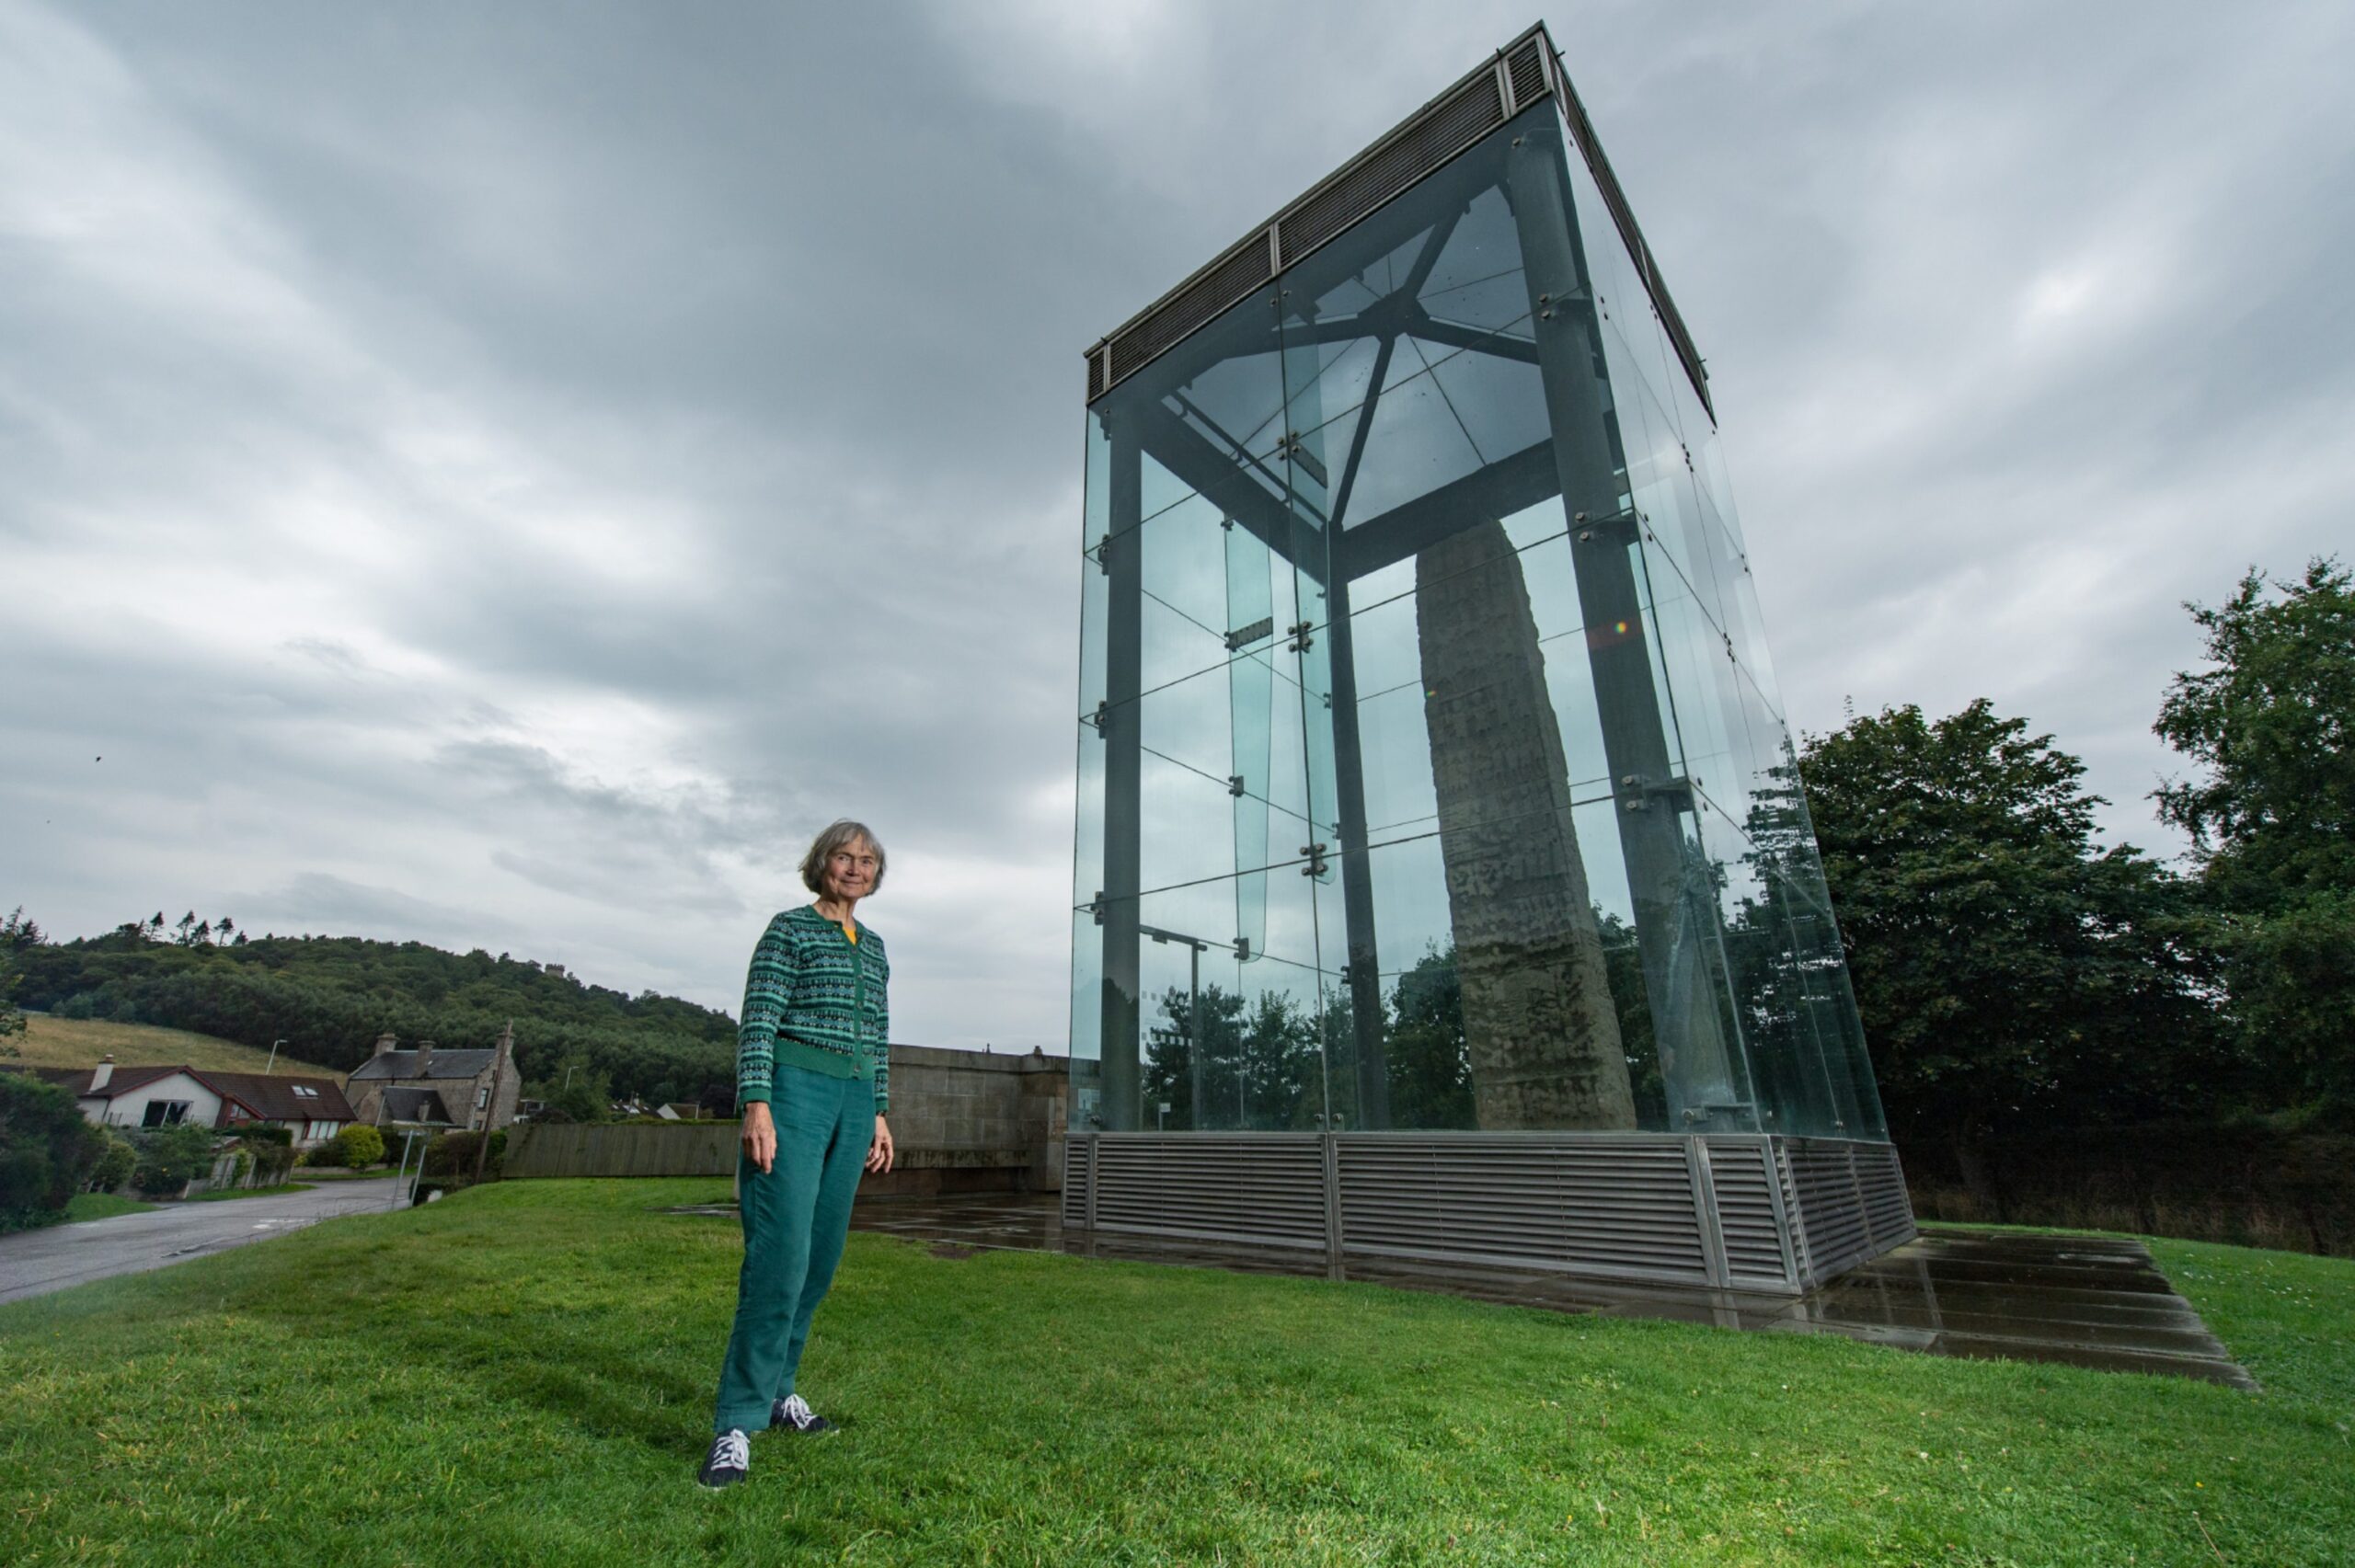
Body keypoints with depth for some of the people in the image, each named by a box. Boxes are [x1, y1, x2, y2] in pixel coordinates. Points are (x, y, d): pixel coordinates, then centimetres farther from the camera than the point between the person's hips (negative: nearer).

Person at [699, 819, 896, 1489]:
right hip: (795, 1087, -6)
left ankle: (775, 1387, 25)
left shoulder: (873, 946, 16)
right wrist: (755, 1103, -18)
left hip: (853, 1100, 7)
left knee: (821, 1254, 10)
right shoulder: (789, 929, -2)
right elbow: (757, 1021, -9)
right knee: (782, 1253, -12)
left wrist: (878, 1112, 14)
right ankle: (738, 1422, -4)